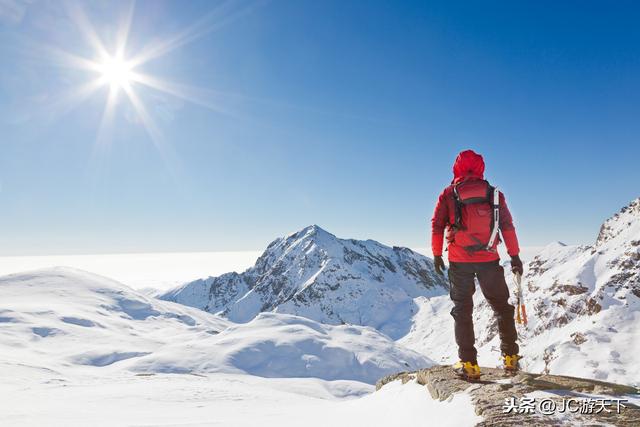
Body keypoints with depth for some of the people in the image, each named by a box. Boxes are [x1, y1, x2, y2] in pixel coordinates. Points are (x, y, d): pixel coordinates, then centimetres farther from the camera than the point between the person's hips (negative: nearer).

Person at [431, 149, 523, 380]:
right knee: (501, 306, 17)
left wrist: (437, 254, 5)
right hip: (489, 260, 1)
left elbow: (437, 225, -2)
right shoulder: (494, 194, 5)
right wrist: (515, 256, 8)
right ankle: (510, 356, 21)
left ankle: (469, 363, 7)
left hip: (459, 261, -1)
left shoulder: (448, 194, 1)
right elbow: (508, 226, 3)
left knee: (462, 310, 8)